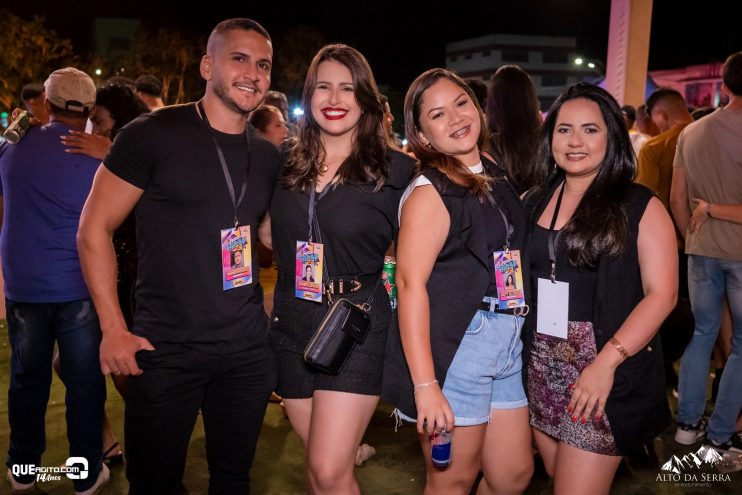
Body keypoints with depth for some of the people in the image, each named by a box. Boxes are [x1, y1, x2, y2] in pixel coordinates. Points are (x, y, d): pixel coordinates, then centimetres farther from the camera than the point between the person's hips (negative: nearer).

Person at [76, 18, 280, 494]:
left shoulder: (269, 156, 6)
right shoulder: (153, 134, -9)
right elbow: (94, 229, -6)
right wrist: (114, 329, -11)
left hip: (250, 349, 4)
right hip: (165, 349, -4)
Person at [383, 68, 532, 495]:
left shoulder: (495, 177, 11)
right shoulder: (431, 192, -11)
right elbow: (410, 283, -18)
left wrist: (520, 332, 11)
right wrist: (425, 384, -23)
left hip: (506, 344, 7)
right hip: (455, 345, -7)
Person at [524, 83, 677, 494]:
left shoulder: (640, 207, -5)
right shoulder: (534, 202, 8)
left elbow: (661, 293, -10)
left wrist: (606, 362, -18)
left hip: (605, 368, -4)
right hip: (539, 366, 4)